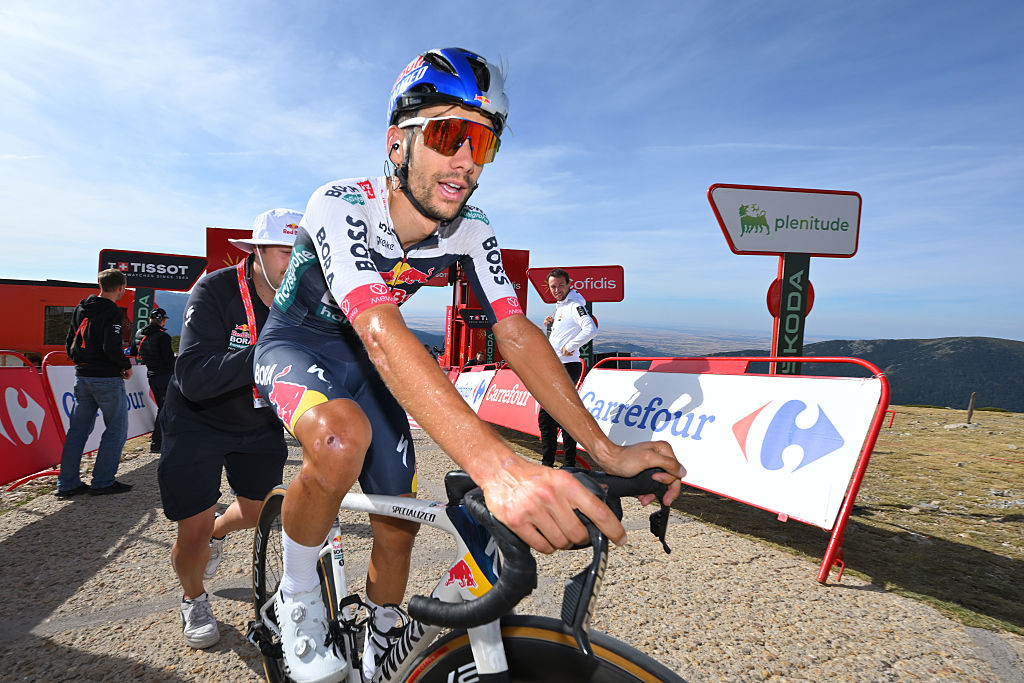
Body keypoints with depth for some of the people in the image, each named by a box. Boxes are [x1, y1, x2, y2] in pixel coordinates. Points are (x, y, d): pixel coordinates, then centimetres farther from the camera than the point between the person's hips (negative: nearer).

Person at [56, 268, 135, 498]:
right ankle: (103, 481, 3)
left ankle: (67, 483, 15)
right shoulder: (112, 313, -15)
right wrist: (127, 365, -8)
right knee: (116, 429, 2)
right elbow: (112, 348, -23)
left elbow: (69, 343, 16)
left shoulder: (81, 309, 12)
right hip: (107, 379, -8)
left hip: (82, 377, 8)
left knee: (78, 429, 12)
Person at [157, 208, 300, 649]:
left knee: (259, 512, 15)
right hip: (197, 422, -4)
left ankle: (219, 531, 53)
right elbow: (193, 378, -37)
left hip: (259, 423, 5)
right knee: (193, 534, -5)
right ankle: (194, 601, 29)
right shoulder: (215, 291, -27)